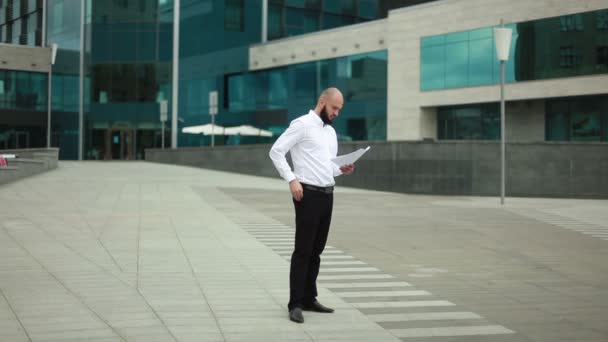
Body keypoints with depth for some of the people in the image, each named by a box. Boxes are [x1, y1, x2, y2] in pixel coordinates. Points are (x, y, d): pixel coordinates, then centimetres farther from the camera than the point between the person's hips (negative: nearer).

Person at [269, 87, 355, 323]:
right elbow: (276, 151, -12)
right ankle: (295, 304, 0)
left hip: (327, 195, 8)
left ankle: (309, 298, 20)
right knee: (303, 251, -5)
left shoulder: (331, 132, 18)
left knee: (316, 250, 12)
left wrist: (342, 170, 4)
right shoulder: (302, 124, -7)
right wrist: (291, 180, -19)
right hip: (308, 194, -8)